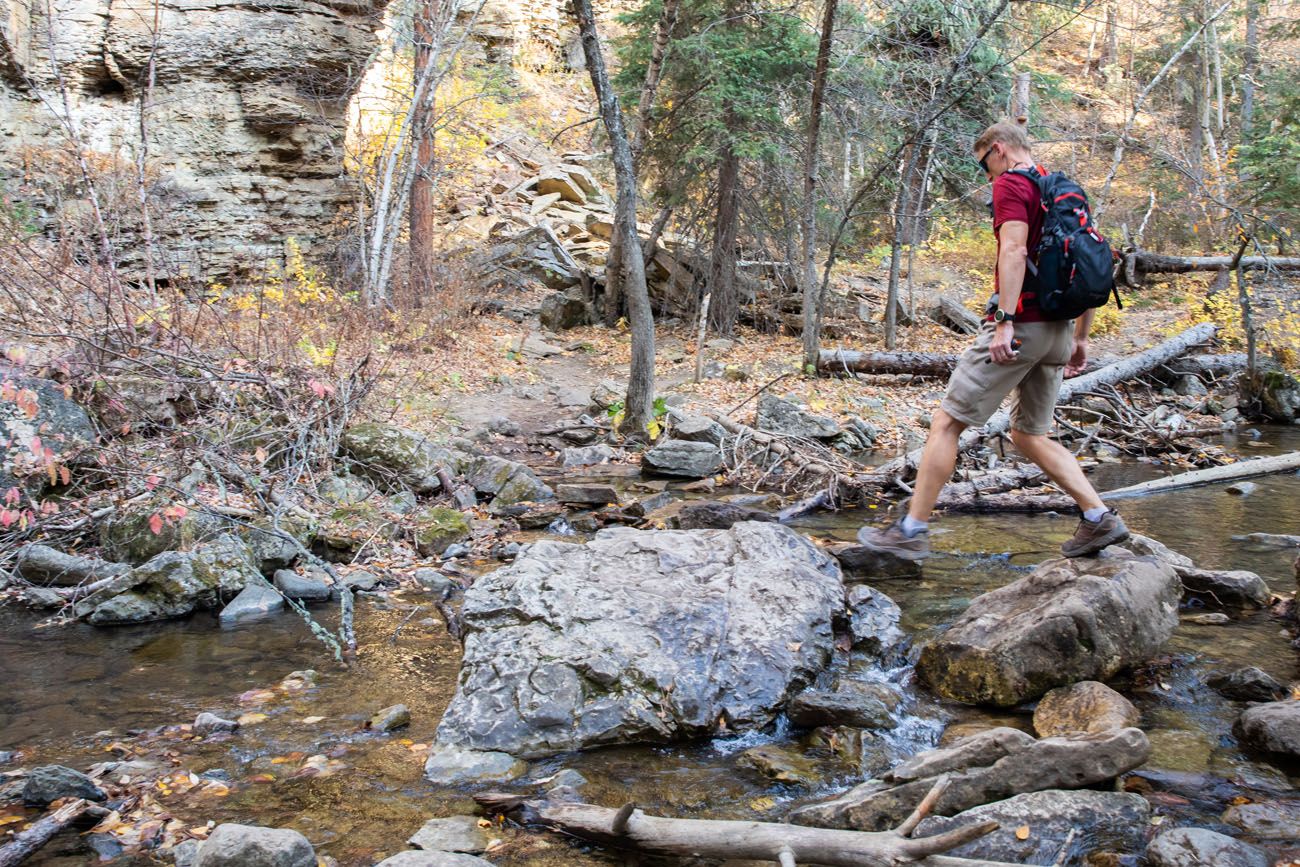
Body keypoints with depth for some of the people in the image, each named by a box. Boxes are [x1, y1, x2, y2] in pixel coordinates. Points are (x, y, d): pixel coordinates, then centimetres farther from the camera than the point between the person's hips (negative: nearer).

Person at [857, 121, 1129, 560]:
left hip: (1021, 325, -9)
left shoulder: (1011, 183, -5)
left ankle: (912, 530, -1)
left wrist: (1005, 320, -26)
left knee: (946, 421, -3)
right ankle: (1099, 518, 9)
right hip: (1057, 330, 9)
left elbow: (1014, 249, -21)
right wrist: (1080, 337, 22)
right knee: (1029, 434, 17)